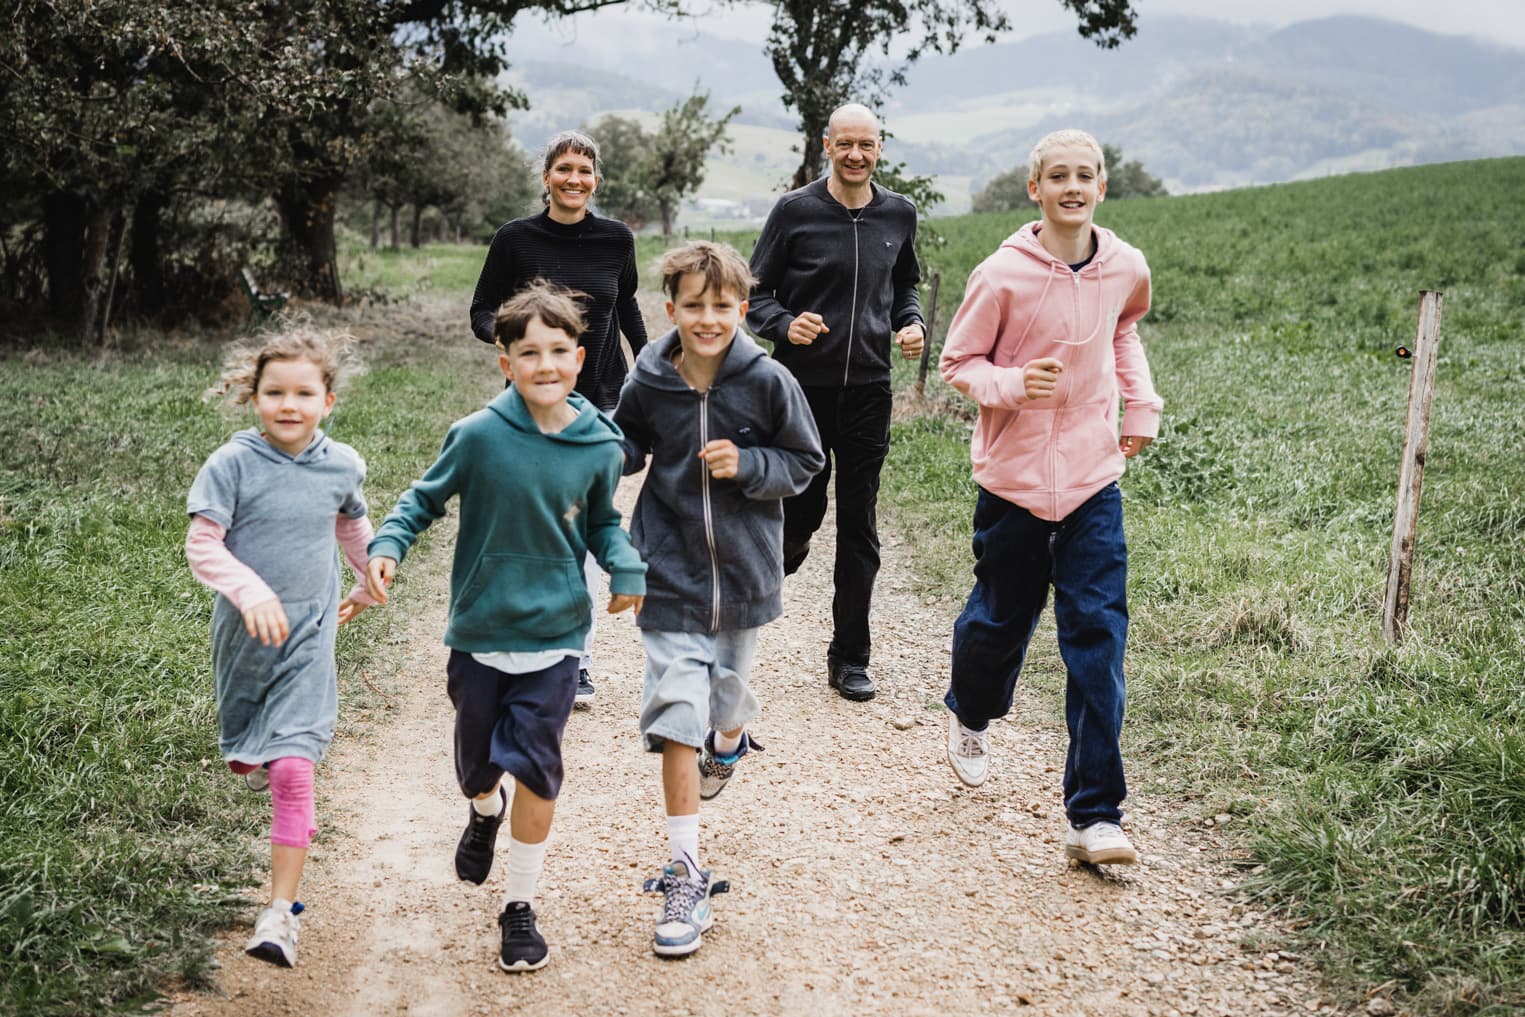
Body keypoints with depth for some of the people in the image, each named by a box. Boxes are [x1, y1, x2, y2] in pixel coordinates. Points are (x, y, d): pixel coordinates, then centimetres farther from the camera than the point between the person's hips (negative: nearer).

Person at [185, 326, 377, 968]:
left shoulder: (342, 466, -3)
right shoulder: (233, 464, -12)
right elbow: (201, 546, -14)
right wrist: (251, 591, -29)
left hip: (308, 635, 0)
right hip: (242, 633, 1)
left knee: (292, 772, -12)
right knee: (244, 760, 21)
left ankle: (280, 912, -9)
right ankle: (260, 757, 58)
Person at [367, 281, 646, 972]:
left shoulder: (598, 448, -6)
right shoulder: (479, 436, -12)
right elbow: (425, 499, 1)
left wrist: (627, 567, -9)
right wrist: (388, 544, -16)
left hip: (554, 636, 0)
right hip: (478, 632, 1)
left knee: (536, 771, -3)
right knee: (477, 763, 17)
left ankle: (520, 908, 17)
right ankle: (485, 812, 55)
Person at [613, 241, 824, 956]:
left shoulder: (767, 382, -10)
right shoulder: (648, 384, -7)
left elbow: (805, 461, -1)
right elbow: (629, 450, 10)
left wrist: (746, 465, -18)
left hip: (744, 572, 1)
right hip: (672, 575, -1)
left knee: (726, 693, 20)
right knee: (677, 717, -7)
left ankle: (729, 741, 60)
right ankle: (686, 876, -2)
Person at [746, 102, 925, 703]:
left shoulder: (899, 215, 8)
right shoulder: (795, 212, -3)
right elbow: (755, 292, 1)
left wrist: (912, 324, 2)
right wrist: (785, 325, -18)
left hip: (868, 390, 3)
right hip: (802, 387, -2)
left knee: (859, 529, 5)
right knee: (801, 511, 1)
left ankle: (849, 658, 16)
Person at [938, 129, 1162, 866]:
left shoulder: (1125, 269, 1)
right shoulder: (1003, 275, -11)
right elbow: (957, 363, -3)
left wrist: (1142, 403, 12)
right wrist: (1012, 383, -22)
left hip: (1093, 479, 2)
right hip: (1013, 476, -2)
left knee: (1097, 639, -5)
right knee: (1000, 618, 13)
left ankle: (1094, 816, -1)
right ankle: (970, 717, 48)